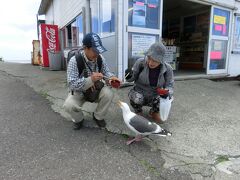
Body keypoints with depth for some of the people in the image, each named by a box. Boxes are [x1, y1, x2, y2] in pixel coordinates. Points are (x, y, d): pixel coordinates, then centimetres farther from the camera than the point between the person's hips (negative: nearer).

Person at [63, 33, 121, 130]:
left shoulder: (100, 58, -12)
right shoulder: (74, 61, -25)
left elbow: (106, 72, -1)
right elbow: (71, 84, -28)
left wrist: (111, 77, -27)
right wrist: (90, 79, -43)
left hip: (96, 90, 3)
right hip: (79, 92, -3)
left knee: (108, 93, -26)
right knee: (69, 105, -31)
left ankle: (98, 116, 3)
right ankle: (78, 119, 7)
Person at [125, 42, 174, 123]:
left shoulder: (167, 68, -14)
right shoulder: (140, 62, -19)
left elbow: (169, 86, -9)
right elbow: (133, 77, -7)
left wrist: (167, 93, -33)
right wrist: (129, 76, -32)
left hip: (154, 97, 2)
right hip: (139, 93, -1)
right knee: (137, 98, -35)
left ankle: (154, 112, 9)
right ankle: (138, 112, 6)